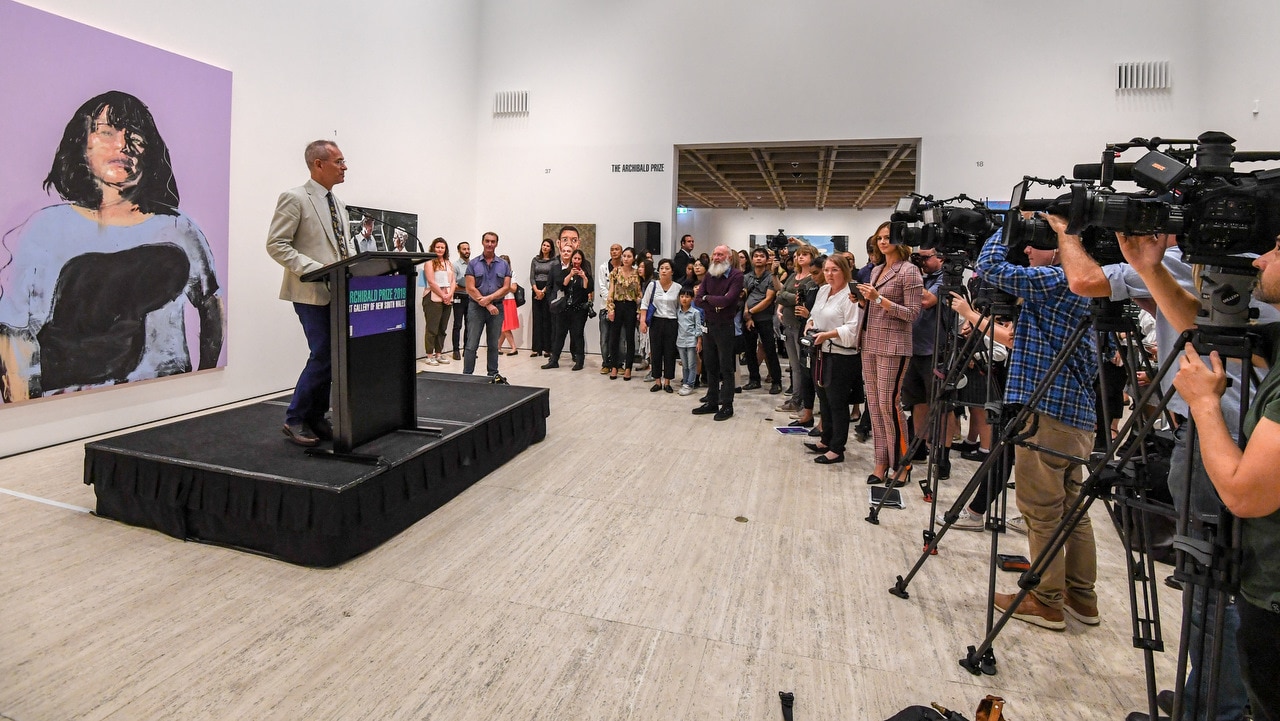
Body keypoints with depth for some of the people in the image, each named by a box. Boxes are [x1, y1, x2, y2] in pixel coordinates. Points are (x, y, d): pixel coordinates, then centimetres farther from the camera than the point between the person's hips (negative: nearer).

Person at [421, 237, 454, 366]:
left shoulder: (449, 263, 17)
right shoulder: (430, 262, -3)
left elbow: (452, 281, 12)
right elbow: (431, 282, -11)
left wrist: (449, 295, -5)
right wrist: (443, 295, -11)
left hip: (447, 300, 6)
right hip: (433, 299, -6)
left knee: (442, 328, 9)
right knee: (432, 328, -4)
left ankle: (439, 354, 16)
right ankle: (429, 356, 0)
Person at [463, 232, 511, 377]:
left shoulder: (504, 265, 7)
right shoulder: (473, 264, 2)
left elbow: (506, 287, -1)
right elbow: (470, 289, -5)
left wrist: (489, 298, -13)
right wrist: (487, 305, -11)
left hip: (497, 308, 2)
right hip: (476, 307, -2)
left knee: (493, 345, 10)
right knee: (471, 345, -3)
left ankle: (492, 375, 18)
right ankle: (467, 375, 2)